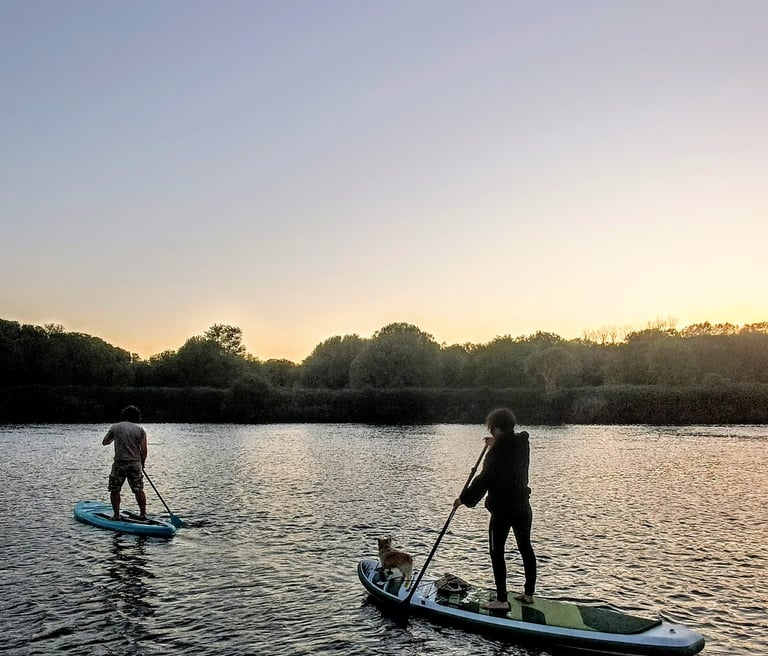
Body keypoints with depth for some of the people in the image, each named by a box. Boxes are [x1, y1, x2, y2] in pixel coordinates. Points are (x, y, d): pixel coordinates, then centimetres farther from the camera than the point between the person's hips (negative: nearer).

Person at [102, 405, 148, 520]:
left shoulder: (115, 427, 1)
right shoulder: (140, 429, 0)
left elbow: (104, 442, 16)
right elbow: (144, 450, -3)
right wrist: (142, 464, 12)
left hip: (119, 464, -1)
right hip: (135, 463, 1)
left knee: (115, 490, 12)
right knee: (139, 490, 12)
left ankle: (116, 514, 12)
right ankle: (143, 513, 17)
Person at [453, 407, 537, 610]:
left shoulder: (498, 449, -20)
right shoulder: (522, 443, 2)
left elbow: (485, 478, -19)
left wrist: (465, 498, -10)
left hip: (502, 508, -8)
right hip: (522, 505, 8)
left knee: (496, 551, 2)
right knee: (525, 547, 17)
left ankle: (501, 599, 3)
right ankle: (529, 593, 27)